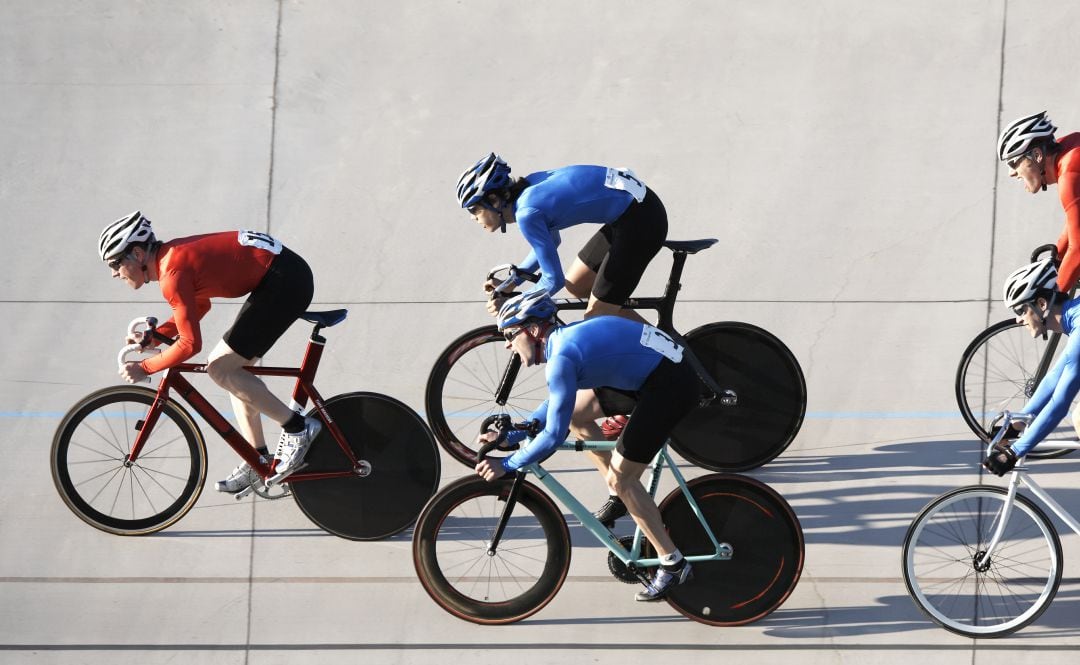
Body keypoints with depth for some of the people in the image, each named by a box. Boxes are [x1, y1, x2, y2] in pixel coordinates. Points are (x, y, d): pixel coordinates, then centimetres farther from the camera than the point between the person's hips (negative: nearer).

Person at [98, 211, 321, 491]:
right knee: (233, 369, 13)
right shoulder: (169, 256, 10)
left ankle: (296, 428, -2)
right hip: (289, 272, 10)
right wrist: (154, 337, 14)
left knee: (220, 369, -8)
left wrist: (145, 368, -8)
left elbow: (190, 344, -19)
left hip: (285, 281, -10)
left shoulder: (172, 274, -19)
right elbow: (199, 306, 25)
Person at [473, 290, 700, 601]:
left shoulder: (562, 358, -19)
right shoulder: (567, 335, 10)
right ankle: (621, 497, 33)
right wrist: (509, 436, 17)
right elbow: (556, 405, 22)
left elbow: (554, 434, -19)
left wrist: (507, 464, -11)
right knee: (572, 410, 22)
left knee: (620, 479, -5)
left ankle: (672, 564, 4)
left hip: (670, 386, -10)